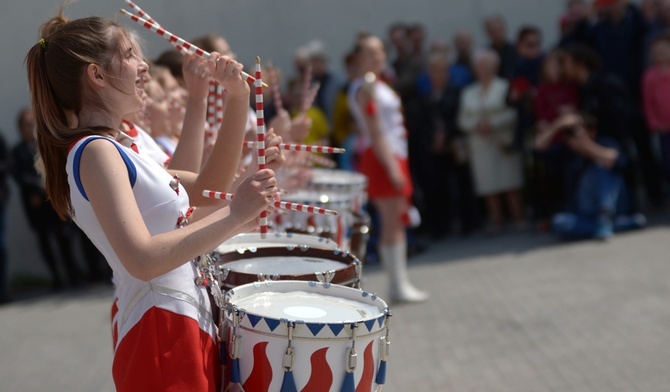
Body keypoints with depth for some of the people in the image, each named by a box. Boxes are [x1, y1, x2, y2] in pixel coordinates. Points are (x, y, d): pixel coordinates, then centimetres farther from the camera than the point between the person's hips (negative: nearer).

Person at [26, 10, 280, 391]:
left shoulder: (114, 151, 15)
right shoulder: (96, 152, -15)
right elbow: (143, 260, -27)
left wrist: (238, 98, 10)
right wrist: (234, 217, -24)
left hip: (188, 329, 10)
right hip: (162, 335, -10)